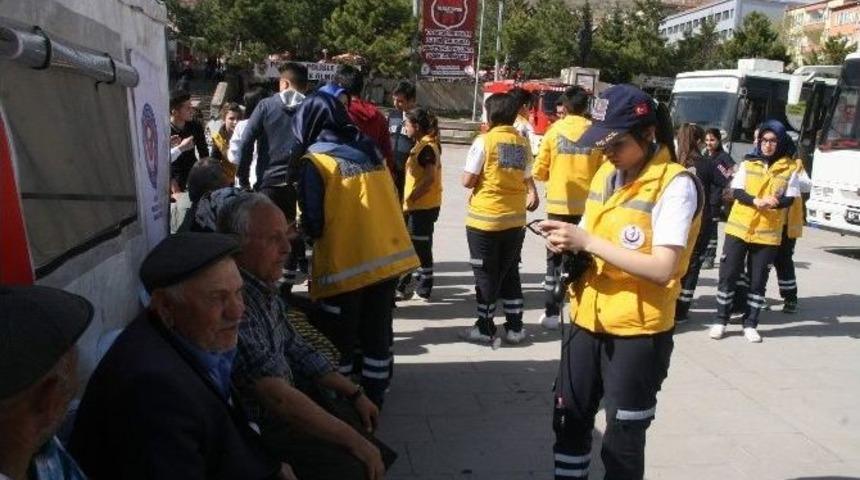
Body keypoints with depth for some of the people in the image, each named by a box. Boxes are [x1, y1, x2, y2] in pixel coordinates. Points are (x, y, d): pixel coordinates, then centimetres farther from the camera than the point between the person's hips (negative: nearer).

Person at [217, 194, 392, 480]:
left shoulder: (264, 287, 2)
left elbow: (294, 347, 13)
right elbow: (277, 397, -31)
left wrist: (355, 393, 10)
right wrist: (354, 442, -23)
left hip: (288, 402, 10)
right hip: (259, 427, -10)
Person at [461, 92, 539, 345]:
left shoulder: (484, 141, -11)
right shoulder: (523, 143, 3)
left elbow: (468, 181, -12)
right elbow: (527, 177, 4)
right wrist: (532, 195, 21)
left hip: (485, 219, -4)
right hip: (515, 219, 5)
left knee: (485, 275, 6)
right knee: (510, 273, 15)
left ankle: (485, 328, 13)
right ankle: (514, 327, 20)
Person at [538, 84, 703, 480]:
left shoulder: (675, 185, -16)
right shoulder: (606, 174, 7)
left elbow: (663, 268, -24)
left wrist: (587, 241, -24)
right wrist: (570, 243, -7)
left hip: (638, 333, -7)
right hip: (587, 320, 7)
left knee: (622, 441, 9)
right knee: (569, 420, 19)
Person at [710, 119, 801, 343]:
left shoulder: (790, 168, 1)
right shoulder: (748, 163, 3)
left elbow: (789, 199, -4)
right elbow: (736, 191, -5)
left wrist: (773, 202, -25)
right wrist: (756, 201, -23)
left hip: (768, 233, 0)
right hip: (739, 228, 1)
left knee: (758, 280, 6)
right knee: (728, 275, 1)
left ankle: (750, 324, 18)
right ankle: (721, 320, 13)